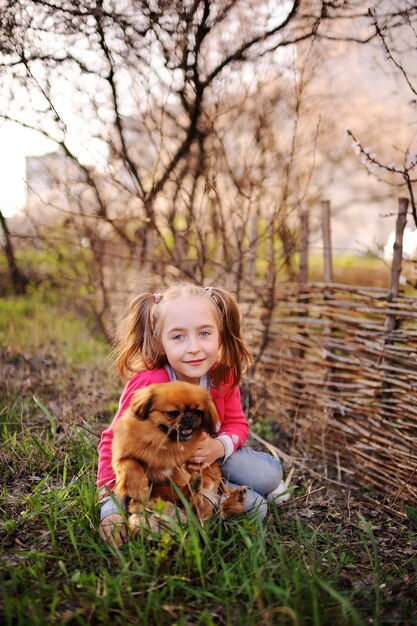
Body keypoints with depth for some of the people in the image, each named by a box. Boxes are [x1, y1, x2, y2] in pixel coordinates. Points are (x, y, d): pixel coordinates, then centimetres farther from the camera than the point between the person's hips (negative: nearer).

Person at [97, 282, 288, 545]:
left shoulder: (223, 376, -15)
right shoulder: (148, 385, -31)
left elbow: (237, 424, -3)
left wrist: (219, 447, -27)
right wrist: (110, 505, -29)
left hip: (210, 454, 5)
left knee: (270, 474, -13)